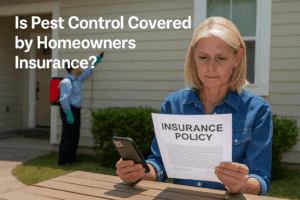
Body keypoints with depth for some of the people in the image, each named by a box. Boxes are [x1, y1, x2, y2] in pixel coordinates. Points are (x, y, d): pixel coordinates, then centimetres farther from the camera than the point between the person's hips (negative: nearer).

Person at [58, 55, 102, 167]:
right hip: (68, 111, -10)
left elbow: (85, 73, 30)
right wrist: (68, 114, -28)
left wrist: (95, 63, 32)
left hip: (76, 111, 10)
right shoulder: (67, 81, -17)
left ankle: (70, 158, 22)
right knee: (67, 136, -6)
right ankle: (62, 160, 1)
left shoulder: (77, 79, 12)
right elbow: (64, 98, -24)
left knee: (75, 136, 13)